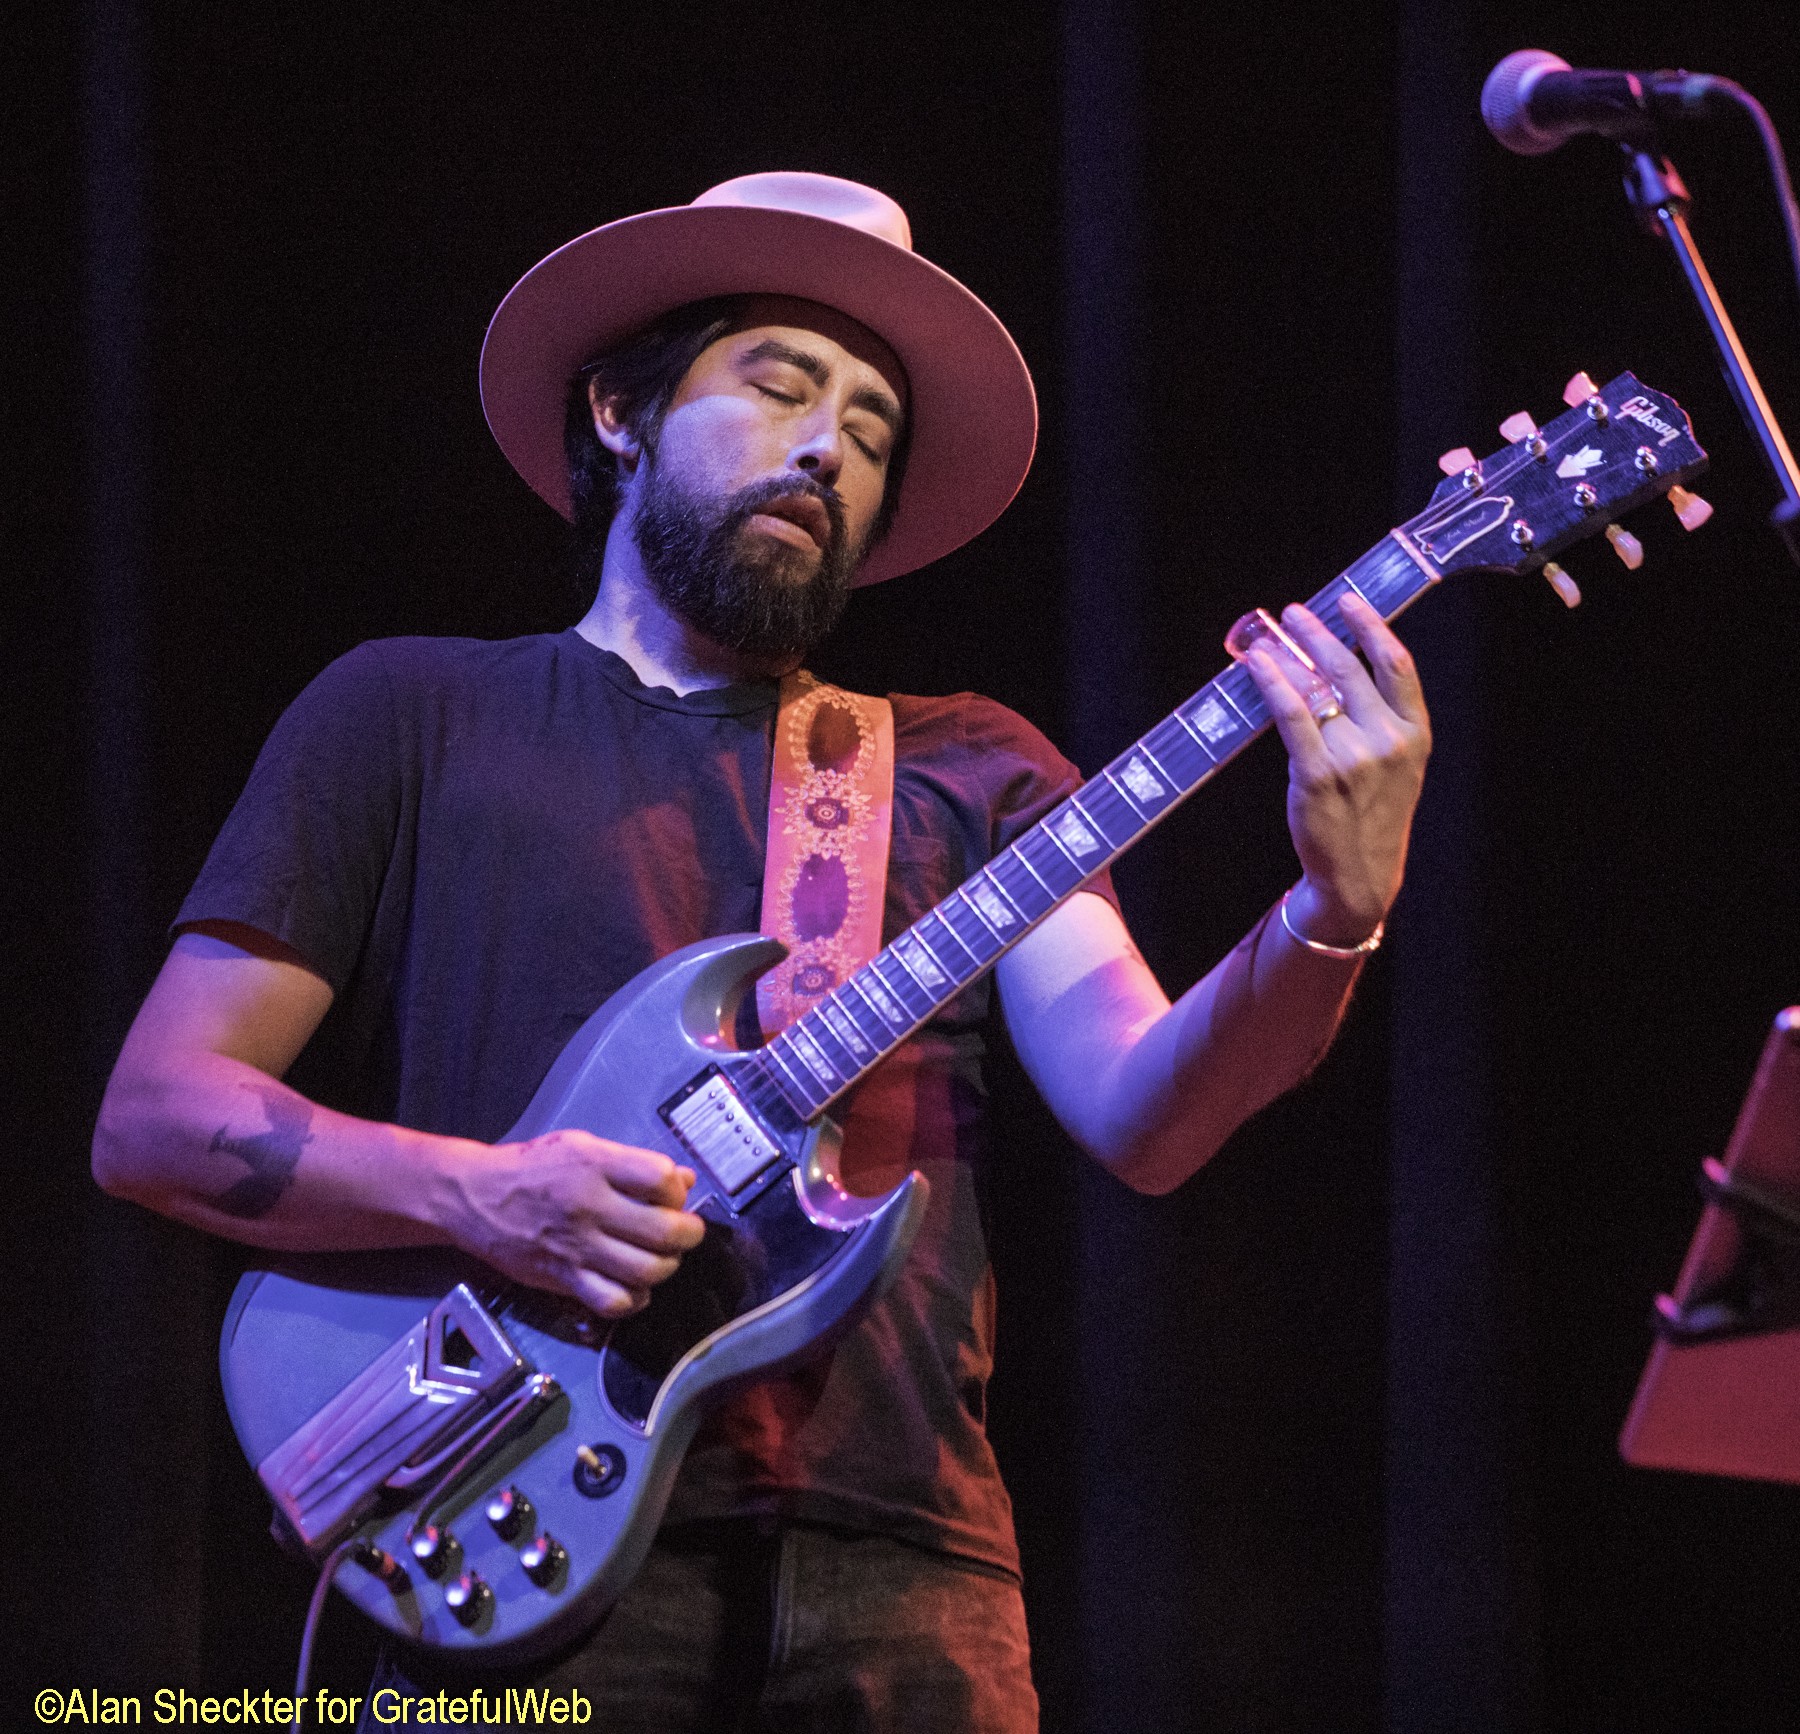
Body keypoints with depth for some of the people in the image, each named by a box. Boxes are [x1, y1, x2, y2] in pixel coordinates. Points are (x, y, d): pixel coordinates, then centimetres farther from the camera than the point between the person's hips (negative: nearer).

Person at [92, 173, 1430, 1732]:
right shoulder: (415, 714, 12)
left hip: (898, 1567, 2)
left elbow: (1140, 1118, 2)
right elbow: (151, 1117, 5)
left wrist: (1337, 913, -17)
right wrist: (467, 1192, -12)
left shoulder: (968, 773, 18)